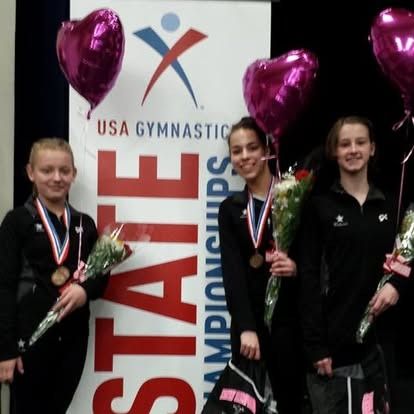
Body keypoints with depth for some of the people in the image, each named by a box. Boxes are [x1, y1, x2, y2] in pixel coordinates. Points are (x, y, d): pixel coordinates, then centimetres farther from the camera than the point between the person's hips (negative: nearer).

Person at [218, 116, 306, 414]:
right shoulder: (230, 209, 8)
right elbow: (232, 271, -3)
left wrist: (296, 268, -20)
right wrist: (246, 327, -16)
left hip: (290, 322, -2)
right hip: (246, 324, 3)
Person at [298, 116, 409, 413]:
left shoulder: (391, 205, 10)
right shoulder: (319, 206, -1)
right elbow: (309, 277, -5)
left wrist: (397, 285, -8)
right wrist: (315, 344, -11)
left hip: (378, 335, 3)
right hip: (334, 337, -3)